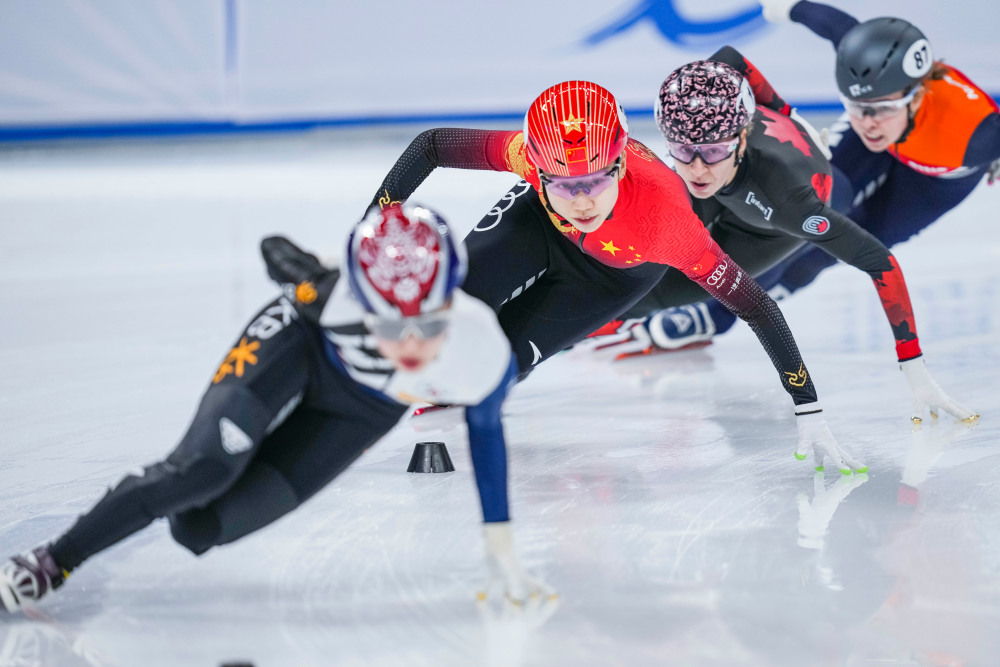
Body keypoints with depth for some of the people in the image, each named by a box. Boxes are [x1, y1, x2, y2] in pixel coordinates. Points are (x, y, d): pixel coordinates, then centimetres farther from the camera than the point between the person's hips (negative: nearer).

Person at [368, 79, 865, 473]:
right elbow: (429, 146, -24)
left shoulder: (666, 215, -45)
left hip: (615, 273, -1)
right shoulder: (529, 151, -41)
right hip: (538, 224, 1)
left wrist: (808, 411, -36)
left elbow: (754, 305, -37)